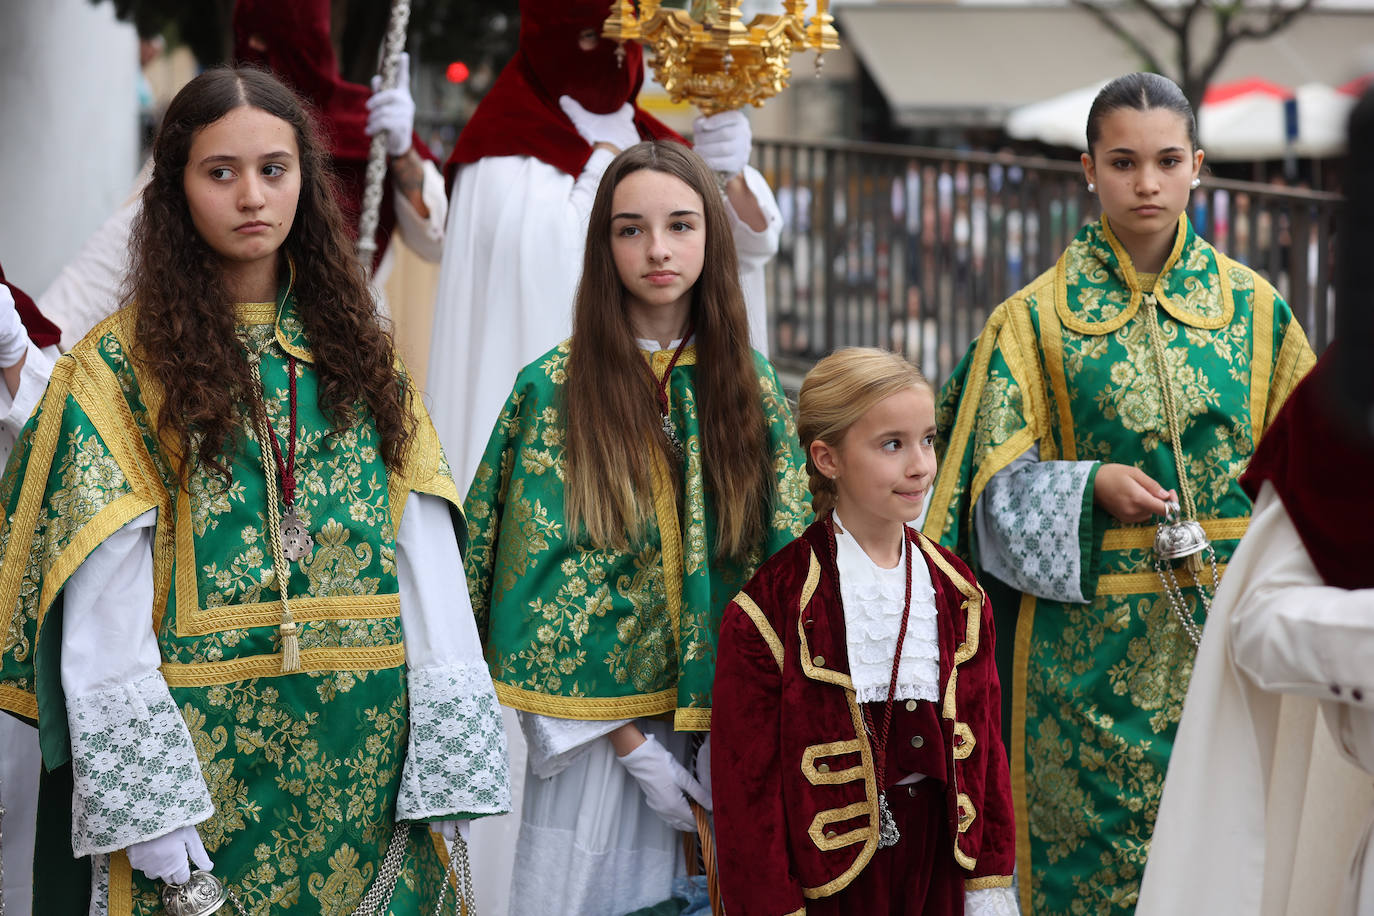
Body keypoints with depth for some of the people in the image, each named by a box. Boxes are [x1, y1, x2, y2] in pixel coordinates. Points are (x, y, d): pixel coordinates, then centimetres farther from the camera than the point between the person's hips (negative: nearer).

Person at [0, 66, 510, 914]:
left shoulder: (360, 355, 11)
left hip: (368, 758, 4)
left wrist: (450, 750, -4)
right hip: (203, 753, -3)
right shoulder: (119, 367, -2)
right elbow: (102, 618, -8)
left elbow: (429, 562, 4)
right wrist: (140, 796, -16)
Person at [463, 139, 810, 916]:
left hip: (728, 726, 2)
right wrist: (629, 741, -13)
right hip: (598, 723, -2)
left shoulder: (751, 385, 4)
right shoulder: (555, 386, -4)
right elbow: (540, 579, -8)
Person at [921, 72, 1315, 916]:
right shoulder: (1037, 319, 3)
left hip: (1225, 632, 1)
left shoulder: (1255, 310, 7)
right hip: (1091, 643, -1)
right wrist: (1093, 484, -16)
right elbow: (998, 484, 1)